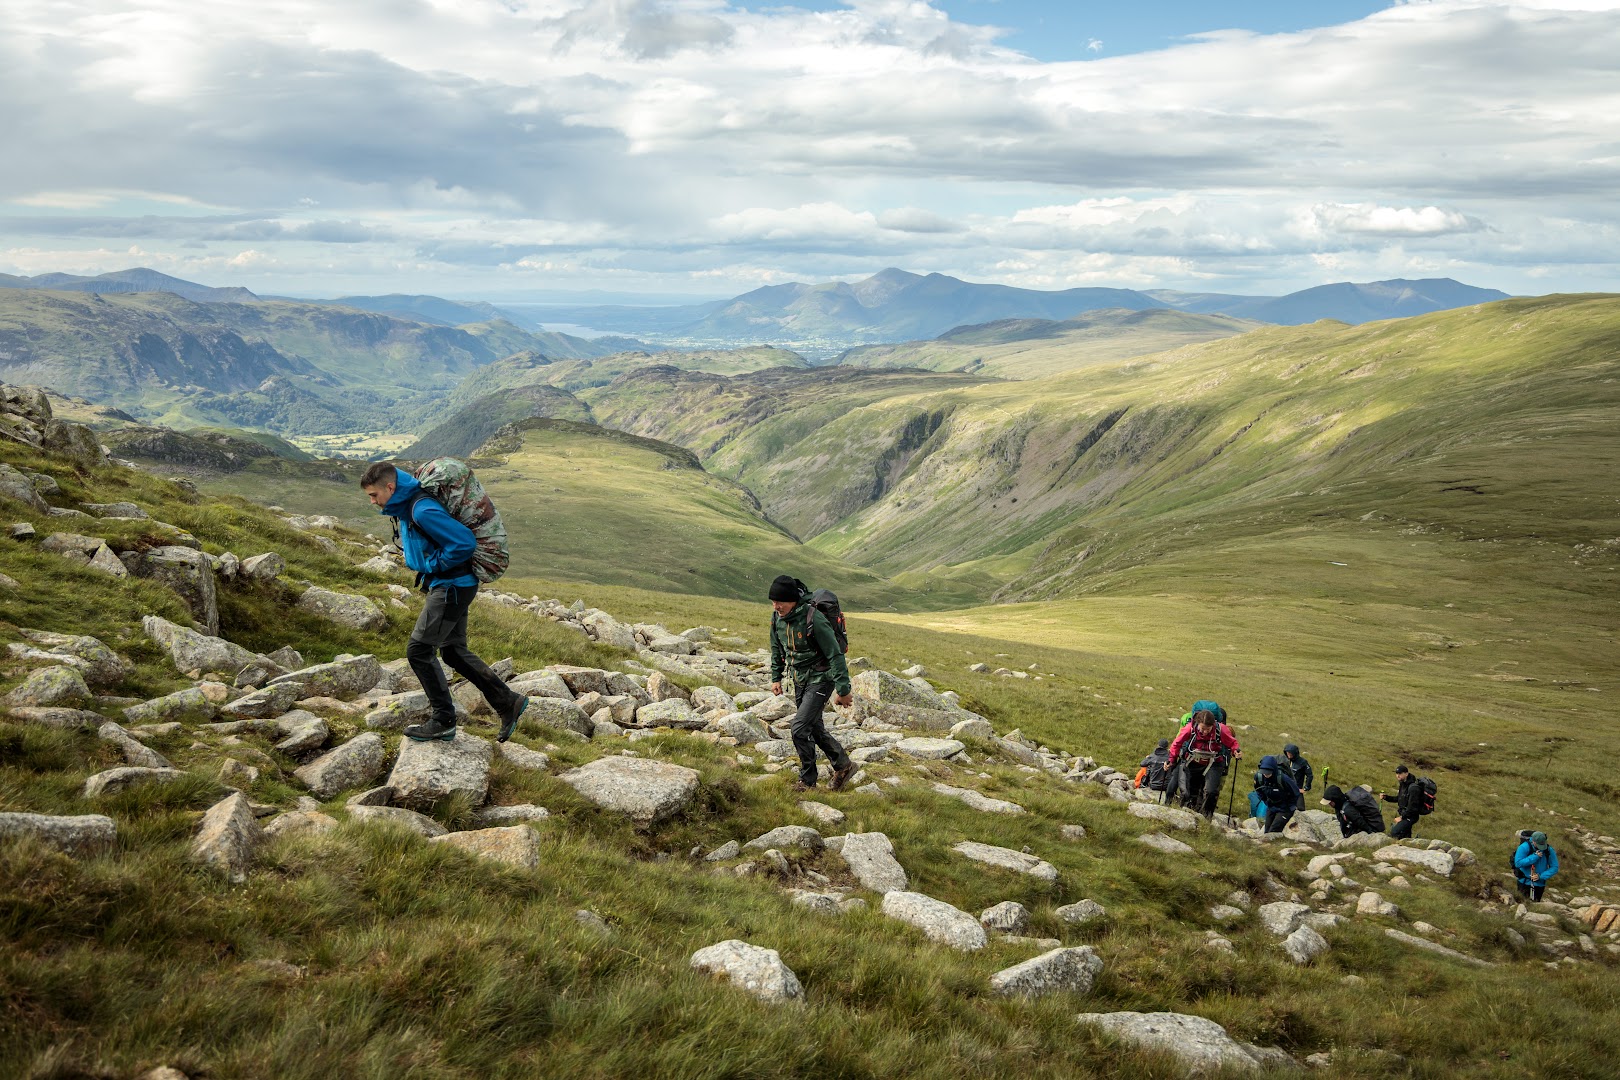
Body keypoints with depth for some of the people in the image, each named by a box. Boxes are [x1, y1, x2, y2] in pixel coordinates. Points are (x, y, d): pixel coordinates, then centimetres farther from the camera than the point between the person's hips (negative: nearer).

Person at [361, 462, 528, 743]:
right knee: (454, 651, 16)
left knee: (419, 650, -4)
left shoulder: (422, 510, -24)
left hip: (452, 587, -11)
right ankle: (508, 702, 19)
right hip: (448, 586, 11)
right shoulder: (405, 506, 9)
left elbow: (464, 542, -28)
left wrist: (433, 565, -16)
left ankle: (443, 721, 7)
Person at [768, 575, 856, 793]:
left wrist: (843, 689, -22)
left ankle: (807, 780, 2)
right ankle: (843, 766, 33)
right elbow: (777, 650, 15)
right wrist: (776, 678, 14)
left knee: (800, 728, -13)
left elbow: (835, 654, -23)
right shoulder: (777, 617, -4)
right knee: (815, 728, 16)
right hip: (800, 680, 8)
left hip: (821, 679, -8)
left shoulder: (813, 619, -27)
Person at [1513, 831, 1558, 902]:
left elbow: (1554, 867, -5)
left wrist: (1541, 876, -17)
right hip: (1525, 883, -3)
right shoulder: (1524, 847, -16)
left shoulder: (1549, 850, -7)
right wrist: (1534, 857, -26)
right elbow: (1518, 863, -24)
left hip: (1539, 885, 3)